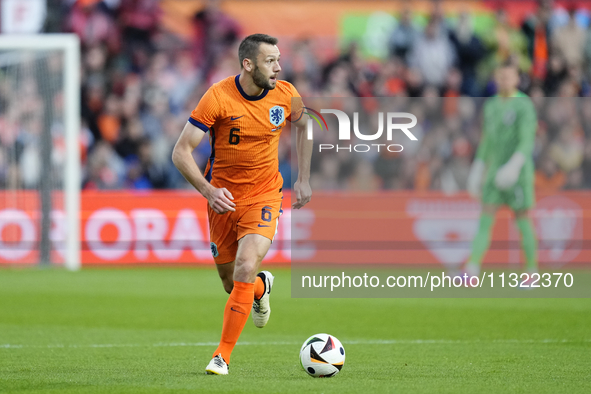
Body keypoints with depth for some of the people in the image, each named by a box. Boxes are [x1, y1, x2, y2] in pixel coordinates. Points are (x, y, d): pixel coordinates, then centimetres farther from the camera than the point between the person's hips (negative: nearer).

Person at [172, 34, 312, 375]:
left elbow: (303, 126, 16)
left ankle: (223, 355, -11)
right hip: (224, 197, 0)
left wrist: (304, 179, 11)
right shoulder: (218, 97, -18)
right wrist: (208, 190, -28)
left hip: (264, 195, 0)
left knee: (245, 269, -22)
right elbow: (181, 152, -15)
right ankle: (263, 287, 48)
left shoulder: (286, 95, -8)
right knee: (232, 283, 9)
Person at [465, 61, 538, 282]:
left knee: (522, 222, 1)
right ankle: (471, 272, -12)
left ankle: (532, 272, 16)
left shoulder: (525, 106, -11)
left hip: (519, 173, -6)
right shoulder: (491, 106, 11)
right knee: (485, 221, -4)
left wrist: (515, 165, -35)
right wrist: (477, 170, 16)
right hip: (495, 173, 6)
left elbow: (527, 141, -21)